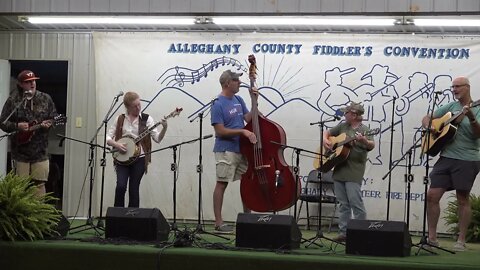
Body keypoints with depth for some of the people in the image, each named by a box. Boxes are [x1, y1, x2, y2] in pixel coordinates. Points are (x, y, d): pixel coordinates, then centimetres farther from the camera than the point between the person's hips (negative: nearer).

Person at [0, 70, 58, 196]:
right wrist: (17, 126, -16)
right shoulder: (13, 101, -1)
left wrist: (49, 124, -11)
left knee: (39, 184, 1)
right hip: (20, 151, -1)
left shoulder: (46, 99, 4)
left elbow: (54, 118, 11)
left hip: (40, 151, 1)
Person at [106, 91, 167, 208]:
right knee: (121, 186, -15)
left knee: (134, 189, 1)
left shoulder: (146, 119, 3)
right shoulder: (120, 119, 7)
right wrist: (116, 144, -12)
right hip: (122, 159, 1)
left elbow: (157, 138, -3)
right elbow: (108, 138, 8)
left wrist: (164, 128, -22)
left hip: (139, 159, -1)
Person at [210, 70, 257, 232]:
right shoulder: (218, 104, -12)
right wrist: (242, 131, -20)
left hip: (242, 149, 8)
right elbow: (220, 131, -16)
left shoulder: (238, 100, 11)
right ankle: (218, 222, 0)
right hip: (226, 150, -8)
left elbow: (248, 118, 8)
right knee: (222, 183, -3)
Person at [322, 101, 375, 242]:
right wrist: (325, 140, 5)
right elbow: (327, 132, 26)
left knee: (355, 203, -10)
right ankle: (343, 232, 13)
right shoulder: (343, 126, 15)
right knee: (343, 203, 9)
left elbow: (371, 146, -20)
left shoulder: (364, 129, -5)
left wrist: (364, 141, -41)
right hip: (339, 170, 7)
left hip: (353, 172, -7)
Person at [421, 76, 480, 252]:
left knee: (463, 199, 0)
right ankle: (432, 237, 7)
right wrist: (430, 127, -4)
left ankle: (461, 241, 8)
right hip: (446, 157, 5)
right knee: (432, 195, -1)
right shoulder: (450, 107, 13)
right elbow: (426, 118, 17)